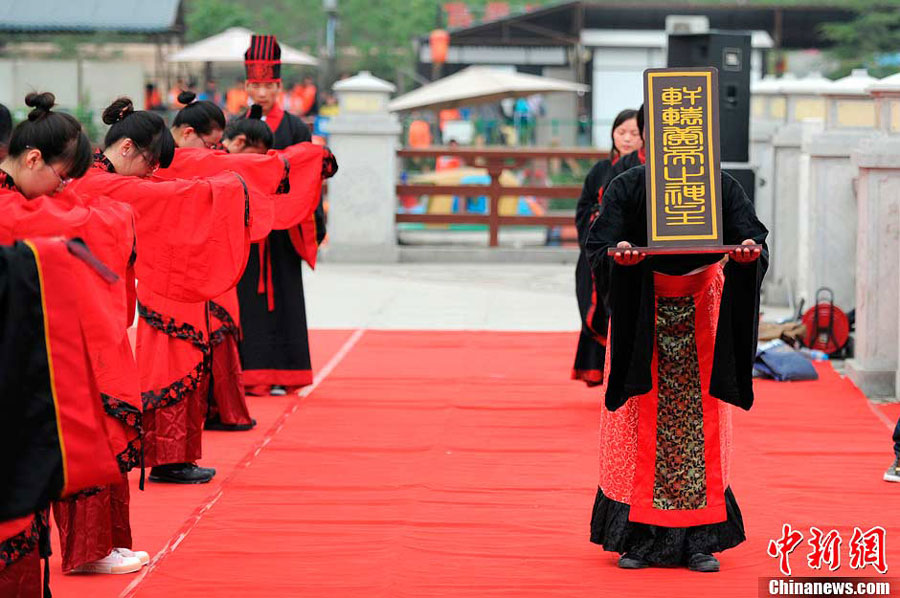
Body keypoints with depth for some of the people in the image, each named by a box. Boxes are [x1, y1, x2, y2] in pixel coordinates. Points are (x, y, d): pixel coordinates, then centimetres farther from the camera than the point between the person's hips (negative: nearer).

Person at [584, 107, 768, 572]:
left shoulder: (721, 187, -4)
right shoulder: (627, 187, -7)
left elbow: (753, 241, -11)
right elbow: (597, 249, -14)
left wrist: (749, 253, -34)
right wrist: (617, 255, -36)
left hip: (700, 312, 1)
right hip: (642, 314, -1)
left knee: (698, 424, 0)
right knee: (641, 423, -2)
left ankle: (698, 541, 4)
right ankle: (638, 537, 4)